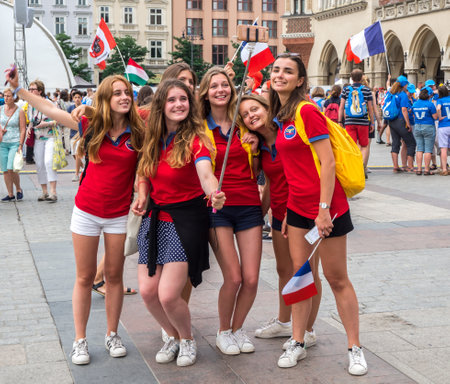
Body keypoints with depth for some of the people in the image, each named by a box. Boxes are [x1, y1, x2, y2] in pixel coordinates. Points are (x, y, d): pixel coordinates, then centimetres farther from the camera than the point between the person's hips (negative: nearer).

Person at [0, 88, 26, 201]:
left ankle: (19, 189, 7)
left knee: (11, 169, -15)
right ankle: (10, 194, 11)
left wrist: (20, 145, -12)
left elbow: (23, 130, -6)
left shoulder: (19, 111, -4)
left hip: (15, 143, -4)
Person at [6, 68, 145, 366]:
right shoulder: (92, 127, -4)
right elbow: (50, 109, 1)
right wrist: (18, 88, 2)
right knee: (85, 277, 7)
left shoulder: (138, 133, -6)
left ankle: (112, 335, 23)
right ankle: (80, 340, 15)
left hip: (120, 215, 0)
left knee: (114, 276, 9)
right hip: (87, 212, 0)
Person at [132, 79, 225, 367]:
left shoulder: (195, 139, -13)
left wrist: (215, 194, -52)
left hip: (185, 219, -5)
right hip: (155, 217, 5)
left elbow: (206, 174, -31)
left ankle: (188, 339, 21)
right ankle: (173, 336, 30)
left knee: (168, 295, -12)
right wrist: (142, 197, -2)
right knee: (147, 291, 0)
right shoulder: (154, 139, 4)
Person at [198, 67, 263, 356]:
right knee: (233, 278, -9)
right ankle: (224, 331, 16)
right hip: (217, 208, -3)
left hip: (249, 205, 3)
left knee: (251, 279, -2)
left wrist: (255, 147, -1)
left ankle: (238, 327, 23)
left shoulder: (244, 124, 10)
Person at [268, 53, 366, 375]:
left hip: (326, 207, -7)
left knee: (337, 279, 3)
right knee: (299, 274, 9)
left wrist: (324, 208, -20)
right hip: (298, 207, 7)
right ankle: (298, 343, 19)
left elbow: (328, 162, -17)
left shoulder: (307, 112, -15)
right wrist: (287, 208, 15)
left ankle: (355, 348, 16)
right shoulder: (279, 117, 9)